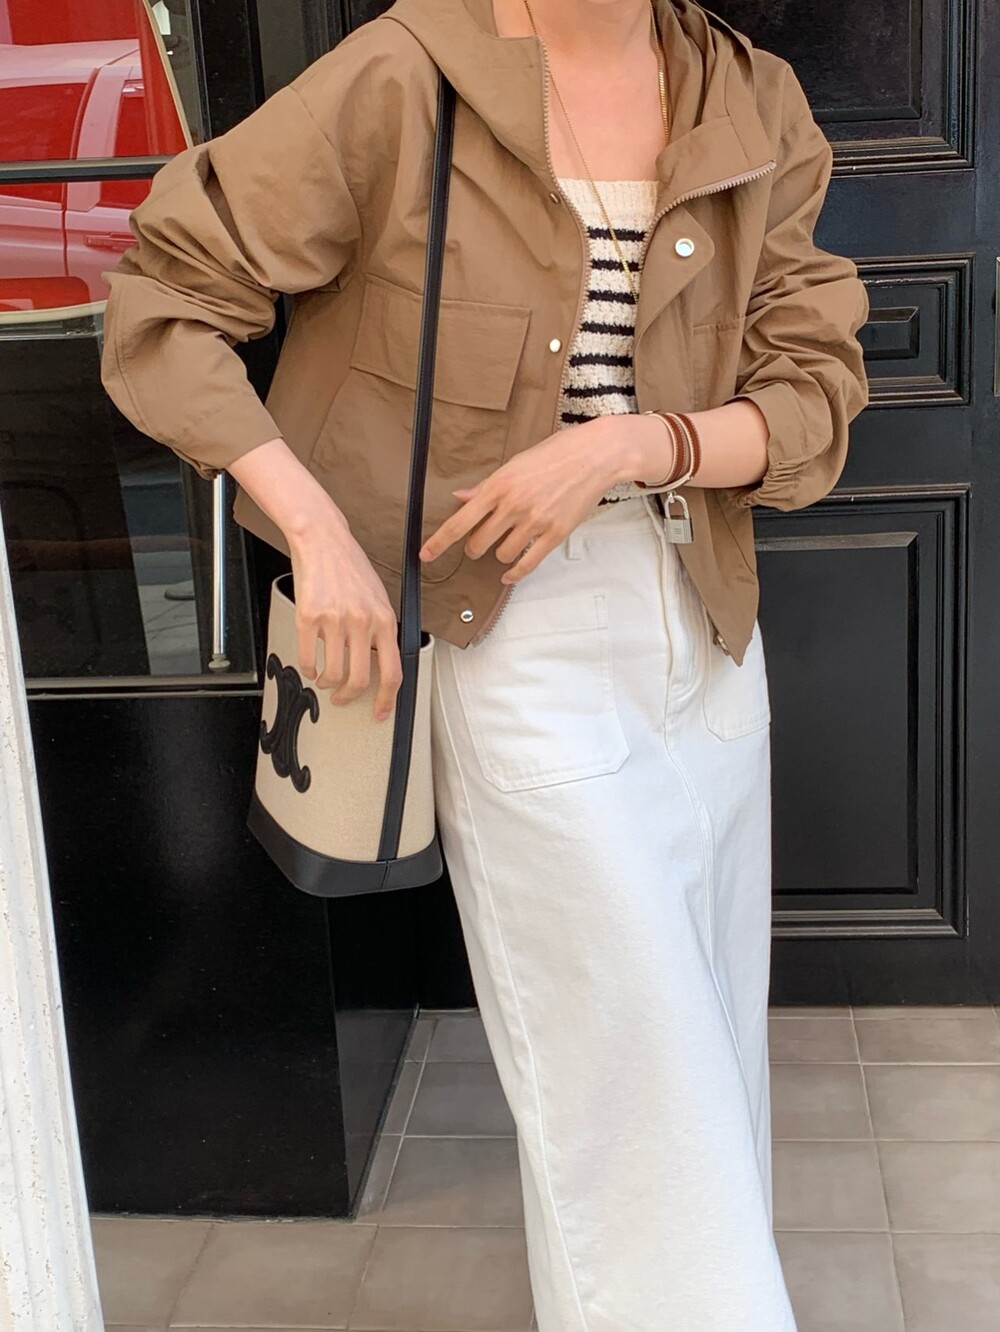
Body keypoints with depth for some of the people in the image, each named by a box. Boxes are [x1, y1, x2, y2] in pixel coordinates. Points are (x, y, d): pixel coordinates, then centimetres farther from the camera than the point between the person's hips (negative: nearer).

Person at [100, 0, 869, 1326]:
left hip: (709, 632, 5)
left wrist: (629, 443, -16)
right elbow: (161, 305, -6)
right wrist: (318, 531, -15)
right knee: (625, 1066, 2)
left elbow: (815, 398, 3)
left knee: (714, 1039, 16)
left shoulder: (756, 107, 4)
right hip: (518, 637, -5)